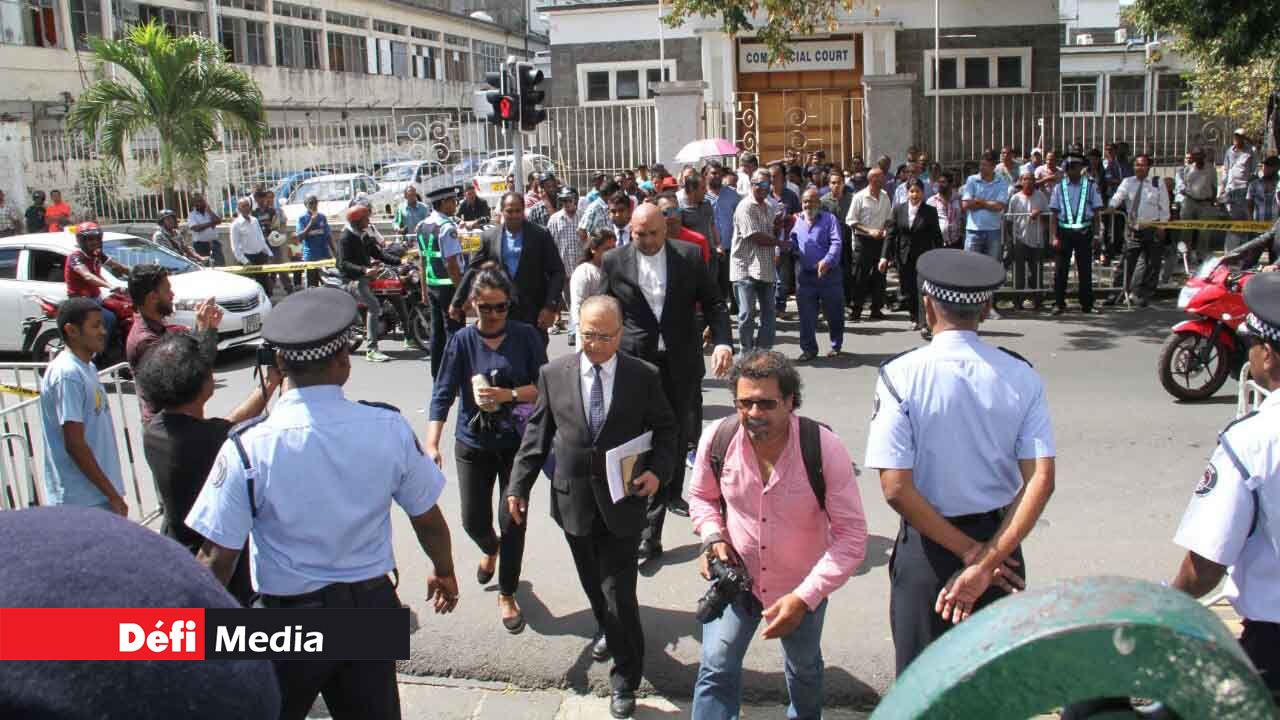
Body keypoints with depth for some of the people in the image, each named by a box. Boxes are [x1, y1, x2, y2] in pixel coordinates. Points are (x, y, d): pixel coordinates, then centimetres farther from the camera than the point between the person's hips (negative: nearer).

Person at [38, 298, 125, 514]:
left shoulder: (87, 367, 11)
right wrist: (113, 495, -17)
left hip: (99, 496, 9)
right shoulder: (67, 374, -17)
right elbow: (74, 444, -20)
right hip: (83, 503, -9)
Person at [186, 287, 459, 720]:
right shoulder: (389, 428, -12)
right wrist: (444, 573, 19)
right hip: (373, 604, 3)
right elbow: (429, 521, -1)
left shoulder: (248, 448, -19)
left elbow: (217, 559, -14)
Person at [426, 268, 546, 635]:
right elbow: (443, 394, -12)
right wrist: (432, 445, -22)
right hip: (474, 443, 1)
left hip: (518, 443, -1)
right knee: (473, 520, 8)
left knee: (512, 520, 0)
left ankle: (507, 594, 22)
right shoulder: (462, 341, -7)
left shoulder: (526, 336, -6)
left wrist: (509, 394, -22)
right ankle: (491, 549, 47)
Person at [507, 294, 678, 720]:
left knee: (619, 591, -1)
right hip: (573, 500, 2)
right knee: (594, 584, 20)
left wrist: (657, 471, -14)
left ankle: (625, 679, 17)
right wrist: (519, 486, 2)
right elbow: (538, 433, 4)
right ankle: (607, 629, 50)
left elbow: (666, 430, 3)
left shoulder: (644, 376, -6)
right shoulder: (553, 374, -2)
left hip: (622, 499, -2)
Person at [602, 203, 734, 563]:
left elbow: (713, 303, 3)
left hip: (681, 363, 2)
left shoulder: (689, 256, -1)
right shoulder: (614, 262, -1)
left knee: (675, 436, 13)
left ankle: (673, 494, 39)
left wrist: (722, 341, -12)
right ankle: (649, 532, 1)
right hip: (637, 363, -1)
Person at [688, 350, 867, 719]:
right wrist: (712, 537, -18)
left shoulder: (826, 450, -29)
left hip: (802, 585, 0)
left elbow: (852, 537, -25)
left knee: (803, 668, 24)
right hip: (735, 575, 1)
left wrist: (804, 597, -31)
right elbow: (702, 496, 2)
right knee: (716, 670, -7)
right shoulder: (716, 439, -20)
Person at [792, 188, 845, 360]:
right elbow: (792, 245, 17)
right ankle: (808, 348, 15)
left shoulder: (829, 219, 0)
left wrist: (827, 261, -26)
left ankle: (836, 346, 25)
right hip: (804, 275, 3)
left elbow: (836, 243, -11)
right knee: (806, 315, 4)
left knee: (833, 313, 7)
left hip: (828, 273, -3)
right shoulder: (797, 221, 12)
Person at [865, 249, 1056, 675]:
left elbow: (896, 488, -19)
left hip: (928, 546, -3)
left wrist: (971, 553, -12)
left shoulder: (900, 376, -15)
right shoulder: (1021, 377, -6)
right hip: (1000, 539, 3)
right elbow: (1041, 481, -14)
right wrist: (986, 561, -16)